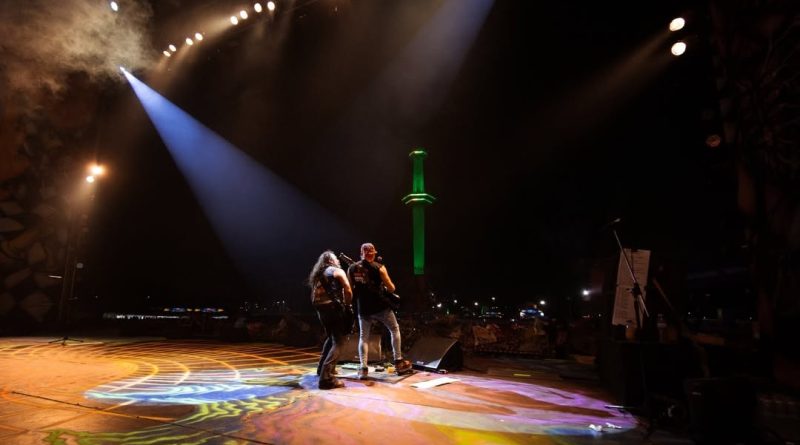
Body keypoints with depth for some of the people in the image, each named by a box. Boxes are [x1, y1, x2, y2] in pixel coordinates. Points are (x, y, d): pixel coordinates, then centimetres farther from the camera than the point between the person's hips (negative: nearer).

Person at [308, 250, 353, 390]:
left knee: (330, 338, 26)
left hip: (320, 309, 7)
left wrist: (320, 307, 17)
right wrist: (347, 305, 4)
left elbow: (314, 295, 16)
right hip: (334, 308, -7)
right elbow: (348, 291, -10)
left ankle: (323, 368, 31)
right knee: (338, 342, -6)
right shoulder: (337, 271, 1)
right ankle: (327, 377, -17)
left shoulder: (316, 275, 21)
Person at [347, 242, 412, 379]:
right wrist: (386, 288, 14)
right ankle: (399, 363, 16)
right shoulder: (379, 267, -9)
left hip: (363, 308, 3)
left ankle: (363, 368, 5)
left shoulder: (351, 268, 1)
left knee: (363, 337, 15)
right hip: (380, 306, -3)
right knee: (395, 329, 16)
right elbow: (391, 288, -7)